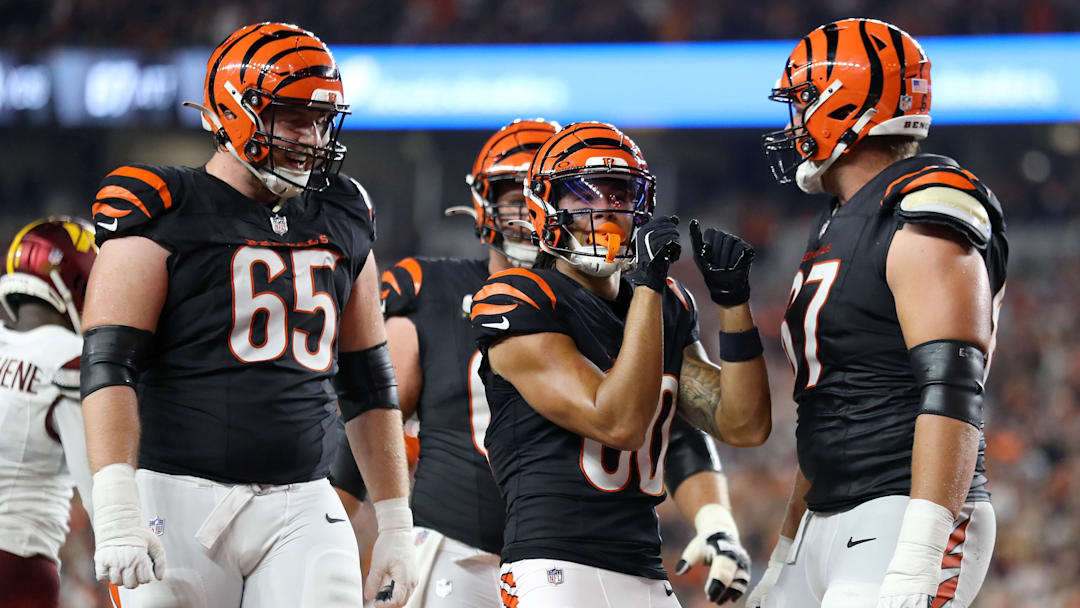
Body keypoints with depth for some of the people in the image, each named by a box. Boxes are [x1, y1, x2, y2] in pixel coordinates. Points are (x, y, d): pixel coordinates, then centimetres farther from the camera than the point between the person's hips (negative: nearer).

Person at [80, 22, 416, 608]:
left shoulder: (341, 220, 15)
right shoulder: (165, 213, -2)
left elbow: (368, 384, 21)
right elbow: (108, 366, -11)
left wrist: (395, 527, 17)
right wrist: (114, 509, -23)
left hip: (304, 508, 4)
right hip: (185, 498, -4)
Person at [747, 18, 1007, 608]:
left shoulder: (923, 227, -12)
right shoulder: (836, 228, 18)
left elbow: (951, 398, -22)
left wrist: (918, 557, -29)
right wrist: (786, 556, 25)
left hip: (907, 518, -9)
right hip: (832, 526, 9)